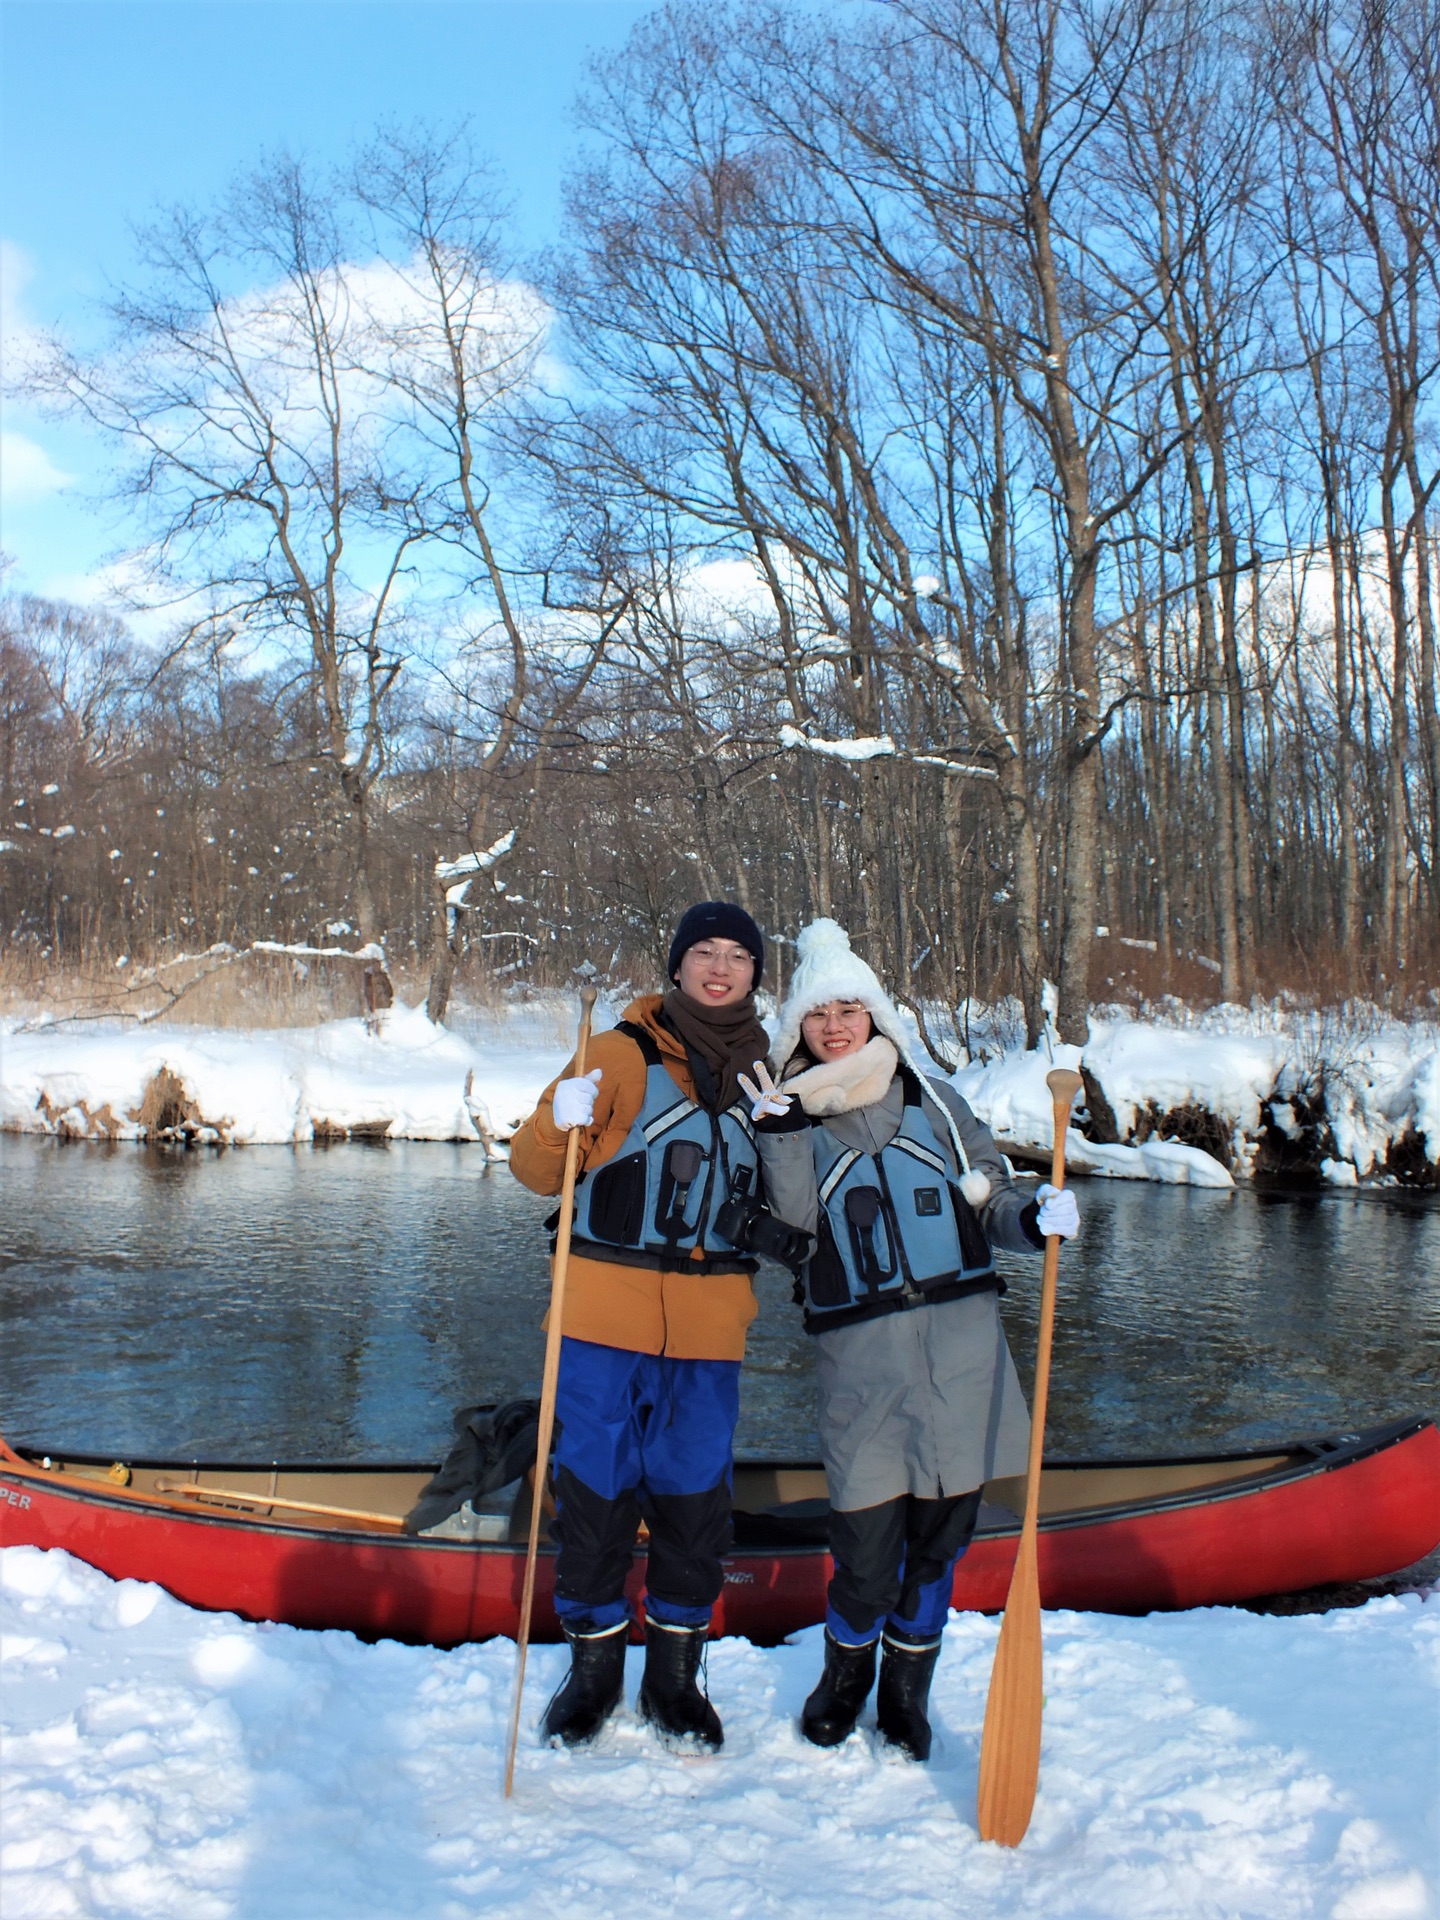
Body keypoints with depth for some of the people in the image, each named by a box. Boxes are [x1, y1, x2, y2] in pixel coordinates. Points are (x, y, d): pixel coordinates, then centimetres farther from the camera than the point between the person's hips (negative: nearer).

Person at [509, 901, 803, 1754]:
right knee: (596, 1484, 5)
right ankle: (594, 1662, 24)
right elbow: (538, 1170, -3)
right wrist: (560, 1121, -23)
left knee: (695, 1492, 9)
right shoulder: (623, 1054, -2)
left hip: (710, 1328, 3)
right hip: (607, 1315, -2)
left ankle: (675, 1670, 27)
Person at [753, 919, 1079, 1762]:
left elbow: (991, 1200, 10)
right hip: (861, 1352, -1)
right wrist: (783, 1128, -16)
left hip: (961, 1342, 2)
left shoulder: (932, 1100, 9)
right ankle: (845, 1674, 31)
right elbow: (793, 1222, -9)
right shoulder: (792, 1118, 6)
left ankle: (907, 1686, 34)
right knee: (867, 1541, -1)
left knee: (941, 1532, 9)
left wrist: (1033, 1219, -10)